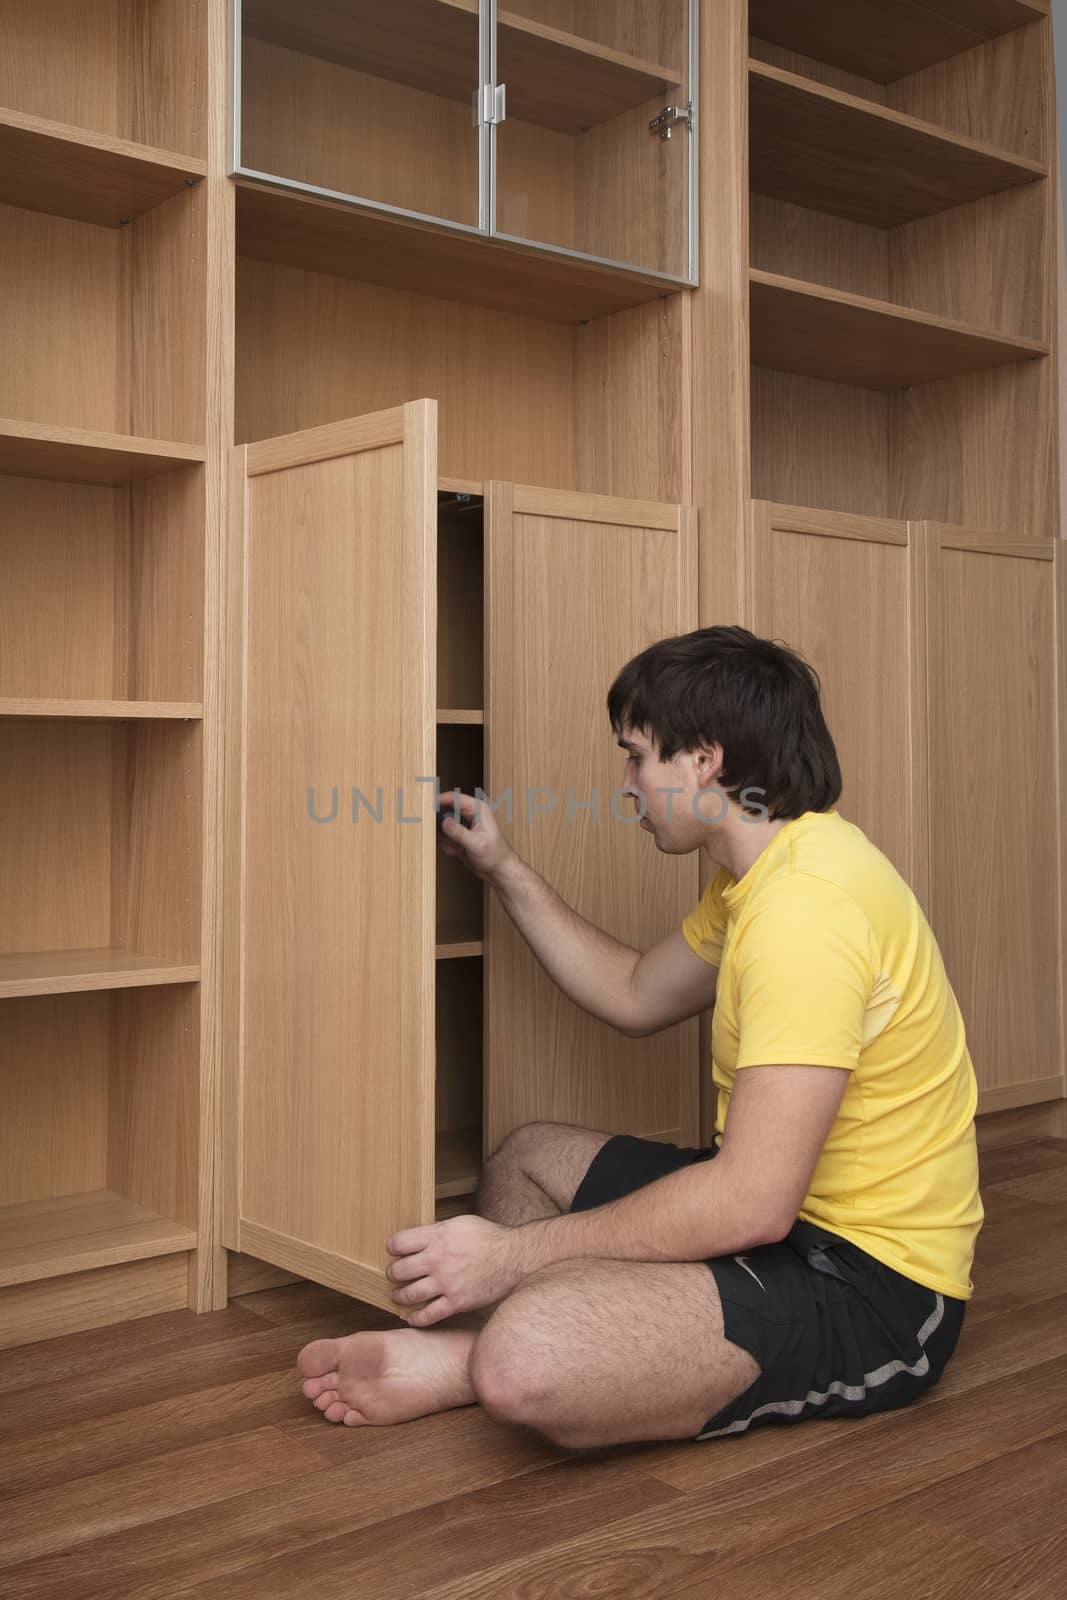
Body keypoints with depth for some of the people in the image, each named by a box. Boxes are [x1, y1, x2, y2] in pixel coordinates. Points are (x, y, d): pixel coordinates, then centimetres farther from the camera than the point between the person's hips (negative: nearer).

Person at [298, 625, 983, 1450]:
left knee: (526, 1361, -32)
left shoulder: (805, 903, -26)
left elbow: (754, 1203, -30)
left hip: (871, 1288, -11)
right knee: (528, 1156, 20)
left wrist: (515, 1252, -22)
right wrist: (505, 870, 19)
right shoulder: (763, 872, 7)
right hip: (793, 1205, 11)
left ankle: (469, 1356, -1)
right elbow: (636, 996, 20)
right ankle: (472, 1346, -2)